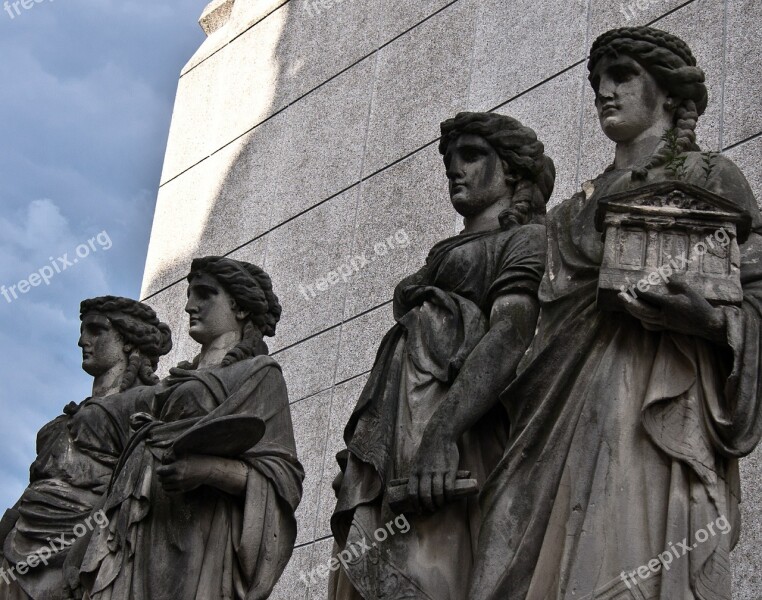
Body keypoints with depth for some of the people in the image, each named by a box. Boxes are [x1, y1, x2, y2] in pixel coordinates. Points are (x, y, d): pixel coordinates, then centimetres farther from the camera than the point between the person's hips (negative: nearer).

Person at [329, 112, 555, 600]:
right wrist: (359, 452, 16)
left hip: (454, 426, -8)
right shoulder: (446, 255, 34)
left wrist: (441, 433, -24)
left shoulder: (528, 239, 8)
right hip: (388, 441, 8)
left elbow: (511, 335, -10)